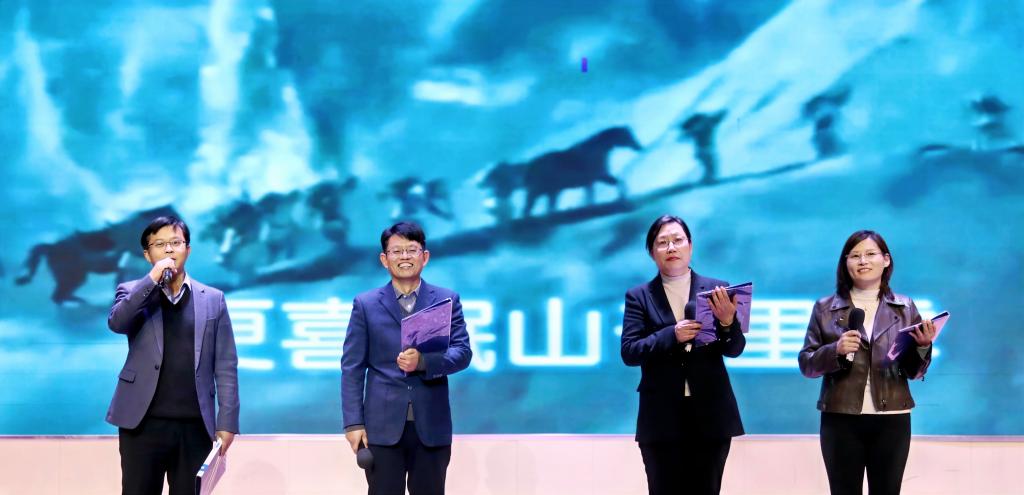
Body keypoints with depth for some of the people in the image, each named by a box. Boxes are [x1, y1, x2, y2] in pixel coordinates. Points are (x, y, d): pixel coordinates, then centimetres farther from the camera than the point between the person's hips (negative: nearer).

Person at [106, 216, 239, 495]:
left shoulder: (212, 299, 10)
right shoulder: (133, 292, 9)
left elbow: (225, 365, 6)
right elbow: (116, 323, -13)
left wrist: (227, 421, -2)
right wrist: (153, 279, -15)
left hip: (195, 425, 1)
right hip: (144, 422, -1)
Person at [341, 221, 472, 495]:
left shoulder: (447, 300, 7)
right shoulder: (365, 305, 5)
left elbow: (463, 352, -1)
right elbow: (352, 367, 2)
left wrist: (423, 362, -20)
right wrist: (353, 422, -6)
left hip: (432, 426, 1)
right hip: (383, 425, -1)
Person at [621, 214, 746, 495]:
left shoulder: (717, 291, 5)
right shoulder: (639, 297, 5)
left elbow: (734, 350, 1)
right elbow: (629, 352, -5)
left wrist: (728, 322, -21)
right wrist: (672, 335, -20)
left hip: (710, 415, 1)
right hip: (662, 418, 0)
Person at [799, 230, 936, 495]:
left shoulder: (905, 308, 7)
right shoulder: (825, 308, 5)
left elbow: (914, 371, 9)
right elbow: (806, 364, 4)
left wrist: (923, 346, -12)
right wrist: (836, 351, -15)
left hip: (891, 420, 1)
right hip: (841, 419, -1)